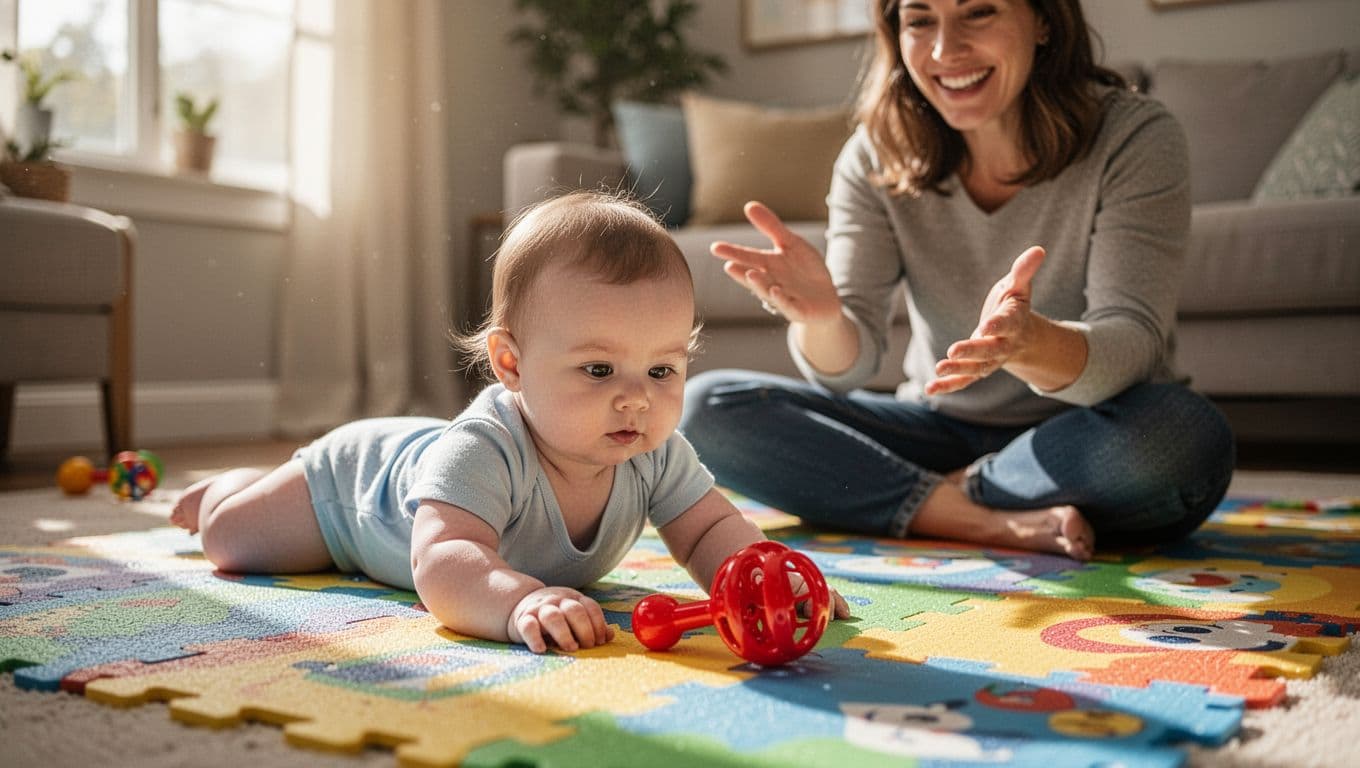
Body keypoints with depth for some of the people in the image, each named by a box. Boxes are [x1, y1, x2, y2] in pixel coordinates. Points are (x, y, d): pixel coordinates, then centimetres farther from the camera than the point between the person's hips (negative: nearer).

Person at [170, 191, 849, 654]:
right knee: (229, 540, 12)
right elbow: (444, 561, -61)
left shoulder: (656, 456, -32)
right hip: (362, 475, -5)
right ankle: (228, 486, 47)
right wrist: (518, 601, -82)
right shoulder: (482, 451, -50)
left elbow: (712, 529, -26)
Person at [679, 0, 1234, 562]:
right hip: (940, 431, 3)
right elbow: (847, 365, -11)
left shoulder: (1135, 138, -14)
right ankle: (989, 520, -20)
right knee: (705, 407, -14)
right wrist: (821, 320, -36)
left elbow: (1133, 344, -24)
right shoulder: (875, 157, -6)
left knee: (1186, 438, -36)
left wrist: (1029, 342, -47)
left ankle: (951, 494, -12)